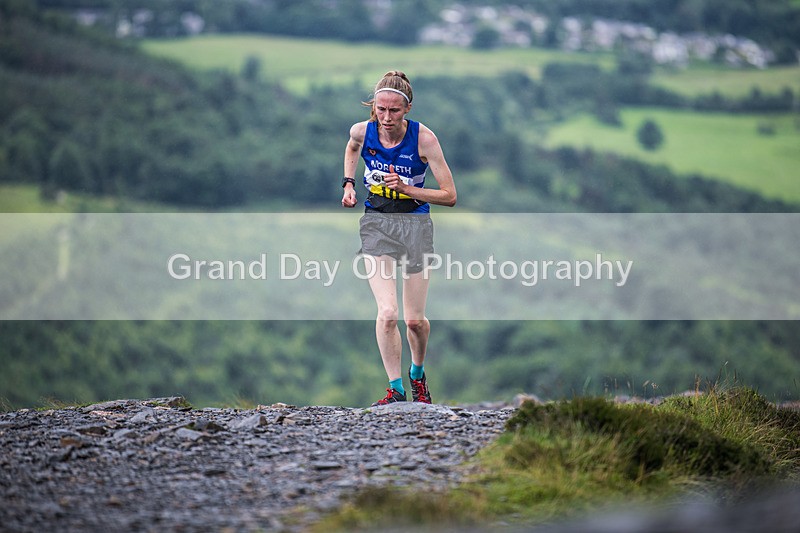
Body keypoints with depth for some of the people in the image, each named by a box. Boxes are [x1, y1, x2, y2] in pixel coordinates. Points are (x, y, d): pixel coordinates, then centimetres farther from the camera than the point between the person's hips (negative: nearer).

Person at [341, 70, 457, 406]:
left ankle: (417, 374, 31)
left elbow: (449, 196, -13)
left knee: (415, 319, 1)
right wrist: (349, 183, 8)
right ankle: (395, 388, -7)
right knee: (387, 312, -16)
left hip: (415, 224, -1)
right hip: (376, 222, 1)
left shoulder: (423, 138, -17)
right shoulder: (362, 131, -9)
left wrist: (406, 188, -23)